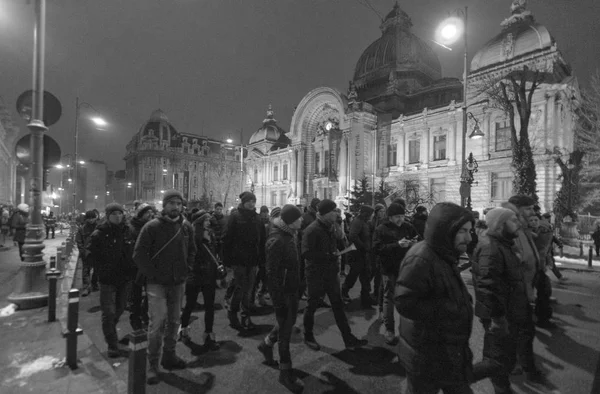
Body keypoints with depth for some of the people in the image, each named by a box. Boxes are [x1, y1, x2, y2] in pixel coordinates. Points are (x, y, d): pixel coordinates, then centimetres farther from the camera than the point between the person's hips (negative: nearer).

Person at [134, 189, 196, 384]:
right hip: (157, 283, -4)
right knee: (158, 322, -5)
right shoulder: (152, 226, -12)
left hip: (178, 282, 4)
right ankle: (152, 365, 14)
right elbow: (139, 254, -10)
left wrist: (186, 270, 4)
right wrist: (151, 274, -11)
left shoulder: (187, 227, 0)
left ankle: (169, 356, 33)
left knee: (174, 321, 15)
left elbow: (191, 251, 11)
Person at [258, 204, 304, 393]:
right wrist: (278, 301, -21)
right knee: (285, 330, 6)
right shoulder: (276, 241, -27)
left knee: (288, 322, 23)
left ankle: (266, 344, 46)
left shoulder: (289, 235, 3)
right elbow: (272, 273, -25)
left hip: (292, 288, 9)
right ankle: (285, 373, 26)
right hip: (282, 291, -9)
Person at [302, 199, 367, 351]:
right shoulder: (312, 230, -20)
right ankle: (308, 337, 33)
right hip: (315, 274, -7)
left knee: (338, 305, 14)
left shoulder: (331, 227, 4)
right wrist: (328, 256, -22)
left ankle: (349, 339, 25)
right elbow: (306, 253, -26)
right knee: (312, 305, 11)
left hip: (331, 273, 7)